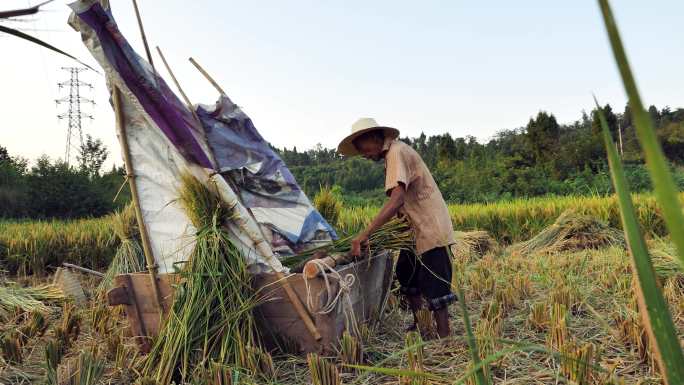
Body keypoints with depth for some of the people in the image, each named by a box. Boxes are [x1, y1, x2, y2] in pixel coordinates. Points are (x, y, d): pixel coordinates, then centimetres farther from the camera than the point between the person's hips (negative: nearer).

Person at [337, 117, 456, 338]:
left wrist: (365, 234, -37)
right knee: (407, 277, 18)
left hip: (432, 230, -10)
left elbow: (397, 200, -34)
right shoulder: (394, 152, 11)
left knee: (434, 288, -4)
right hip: (418, 230, 10)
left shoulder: (397, 152, -20)